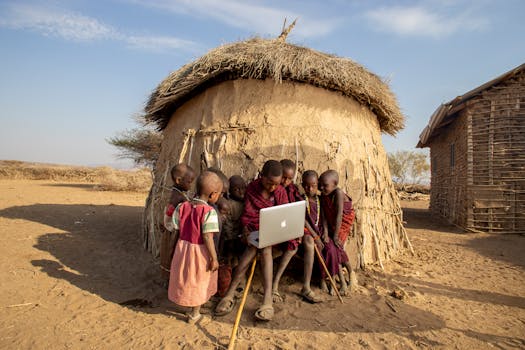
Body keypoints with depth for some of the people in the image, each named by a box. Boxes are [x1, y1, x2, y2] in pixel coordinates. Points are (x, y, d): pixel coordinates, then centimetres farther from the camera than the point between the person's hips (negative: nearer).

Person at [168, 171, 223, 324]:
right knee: (199, 283, 16)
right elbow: (207, 238, -23)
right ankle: (194, 314, 31)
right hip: (200, 252, -5)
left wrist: (175, 249, 14)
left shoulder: (182, 207, -5)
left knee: (185, 278, 24)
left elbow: (176, 232, 1)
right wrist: (214, 258, -14)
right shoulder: (209, 212, -23)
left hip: (182, 248, 5)